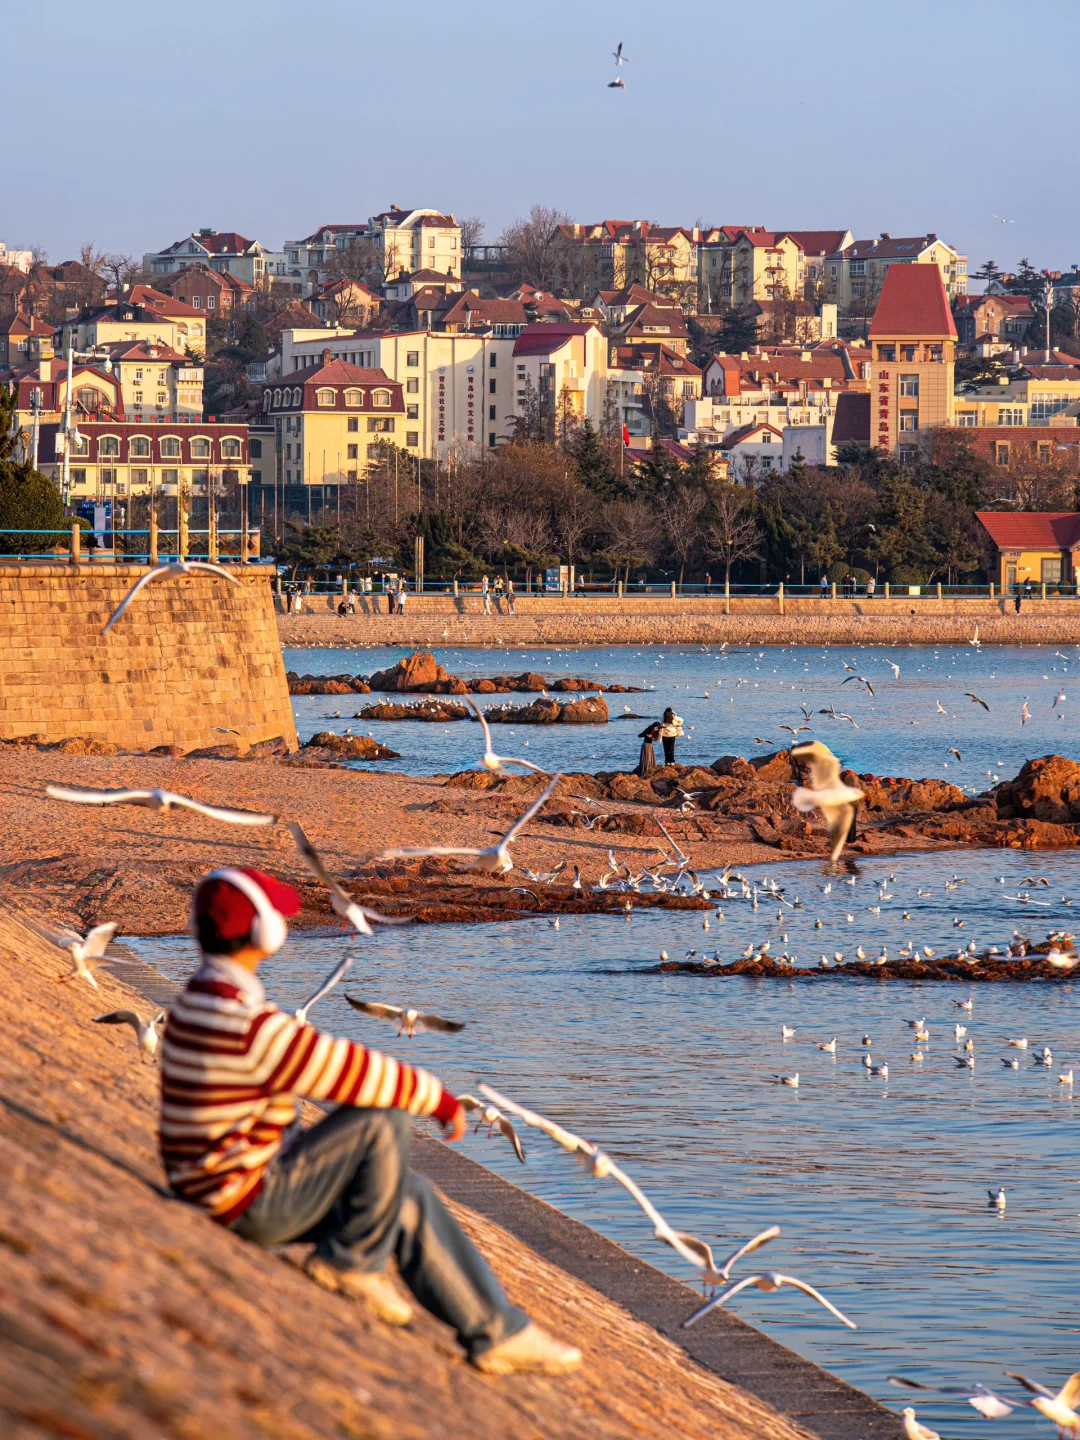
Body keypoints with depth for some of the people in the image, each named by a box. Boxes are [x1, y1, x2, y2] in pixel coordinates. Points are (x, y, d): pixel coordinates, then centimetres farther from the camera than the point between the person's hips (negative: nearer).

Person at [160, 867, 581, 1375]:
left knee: (409, 1196, 11)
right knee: (386, 1121, -17)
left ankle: (496, 1331, 12)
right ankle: (350, 1261, 0)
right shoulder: (250, 1024, -27)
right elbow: (354, 1072, -19)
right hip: (252, 1199, -10)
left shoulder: (199, 998, 7)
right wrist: (440, 1098, -4)